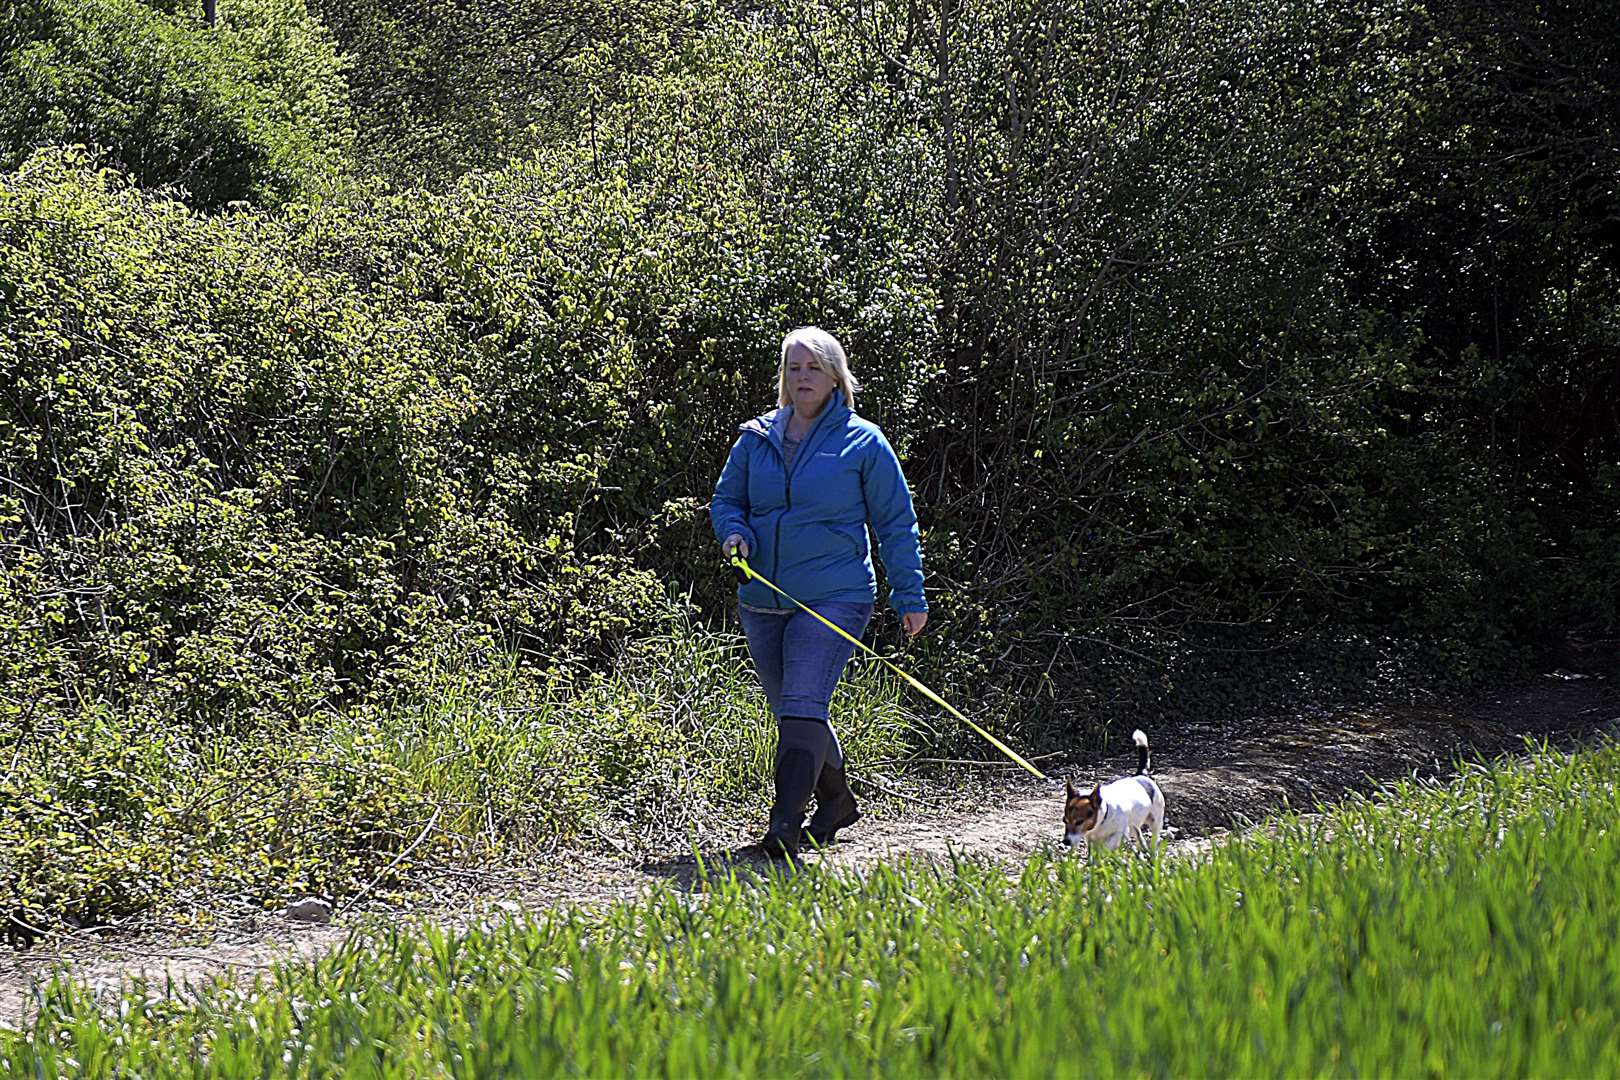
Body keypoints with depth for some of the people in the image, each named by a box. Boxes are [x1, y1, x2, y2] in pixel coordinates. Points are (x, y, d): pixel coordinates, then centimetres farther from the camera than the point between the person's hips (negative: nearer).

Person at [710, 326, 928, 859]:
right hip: (762, 601, 5)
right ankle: (837, 800, 35)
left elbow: (896, 522, 4)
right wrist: (735, 533, -5)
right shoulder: (756, 438, 9)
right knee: (791, 713, 15)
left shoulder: (863, 442, -1)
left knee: (802, 709, -18)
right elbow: (726, 499, 19)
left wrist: (909, 595, 1)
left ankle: (785, 825, -23)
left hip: (834, 599, -5)